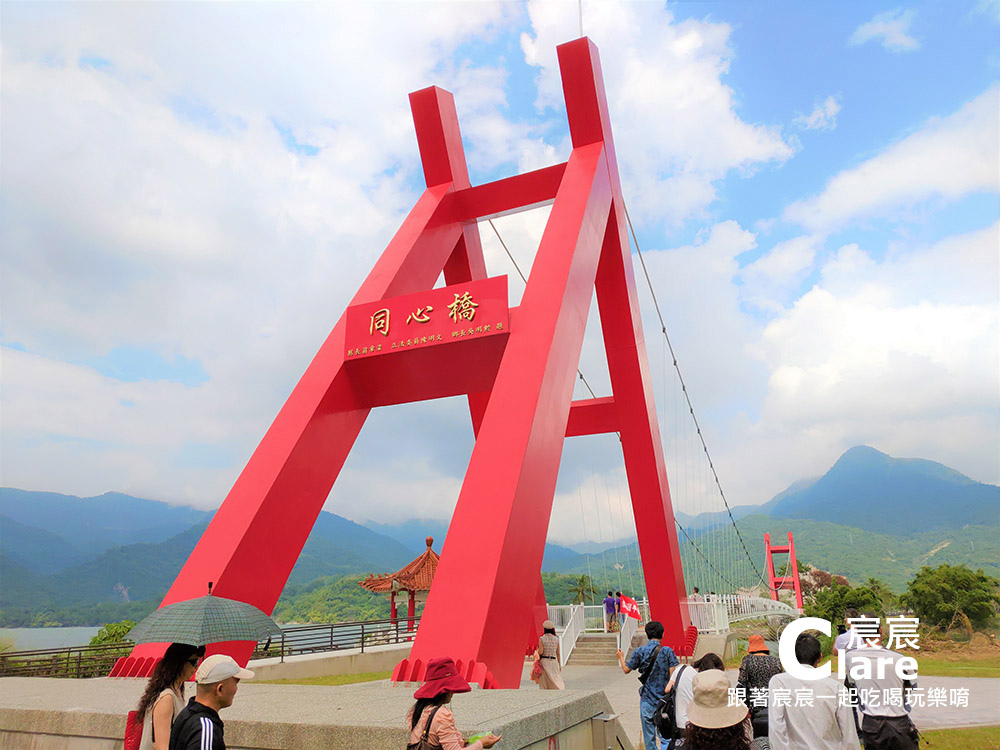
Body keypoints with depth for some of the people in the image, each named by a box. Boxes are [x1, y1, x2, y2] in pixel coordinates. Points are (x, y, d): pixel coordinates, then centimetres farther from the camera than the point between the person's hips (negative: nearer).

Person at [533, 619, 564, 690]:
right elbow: (558, 653, 5)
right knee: (556, 680, 3)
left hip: (544, 661, -2)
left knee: (544, 684, 8)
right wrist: (559, 664, 12)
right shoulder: (556, 639, 3)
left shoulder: (541, 639, -7)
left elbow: (540, 652, -12)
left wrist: (537, 650, 10)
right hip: (554, 662, 2)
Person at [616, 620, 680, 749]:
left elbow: (626, 670, 5)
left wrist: (621, 657, 24)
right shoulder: (668, 651, -6)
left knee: (649, 736, 10)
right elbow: (673, 674, -10)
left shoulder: (639, 651, -3)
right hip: (664, 699, -1)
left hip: (647, 699, 1)